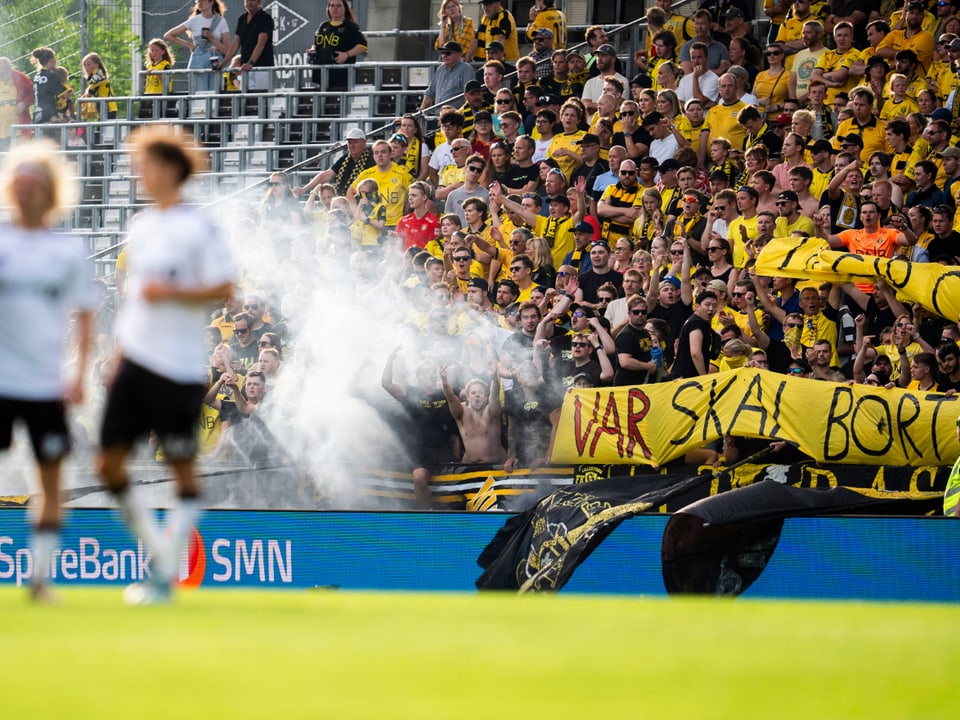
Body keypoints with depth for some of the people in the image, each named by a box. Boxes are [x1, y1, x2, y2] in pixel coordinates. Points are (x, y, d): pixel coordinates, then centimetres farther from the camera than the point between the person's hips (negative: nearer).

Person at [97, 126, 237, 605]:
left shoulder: (199, 228, -7)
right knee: (109, 462, 1)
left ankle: (166, 572, 5)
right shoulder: (141, 227, 13)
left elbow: (224, 288, -11)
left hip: (179, 368, -7)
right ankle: (154, 545, 18)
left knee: (182, 468, 0)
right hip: (134, 363, 7)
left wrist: (170, 292, -19)